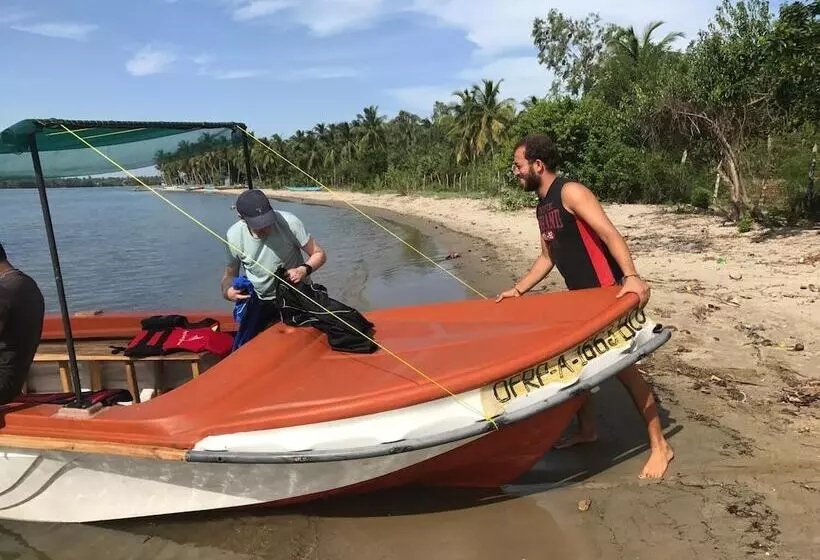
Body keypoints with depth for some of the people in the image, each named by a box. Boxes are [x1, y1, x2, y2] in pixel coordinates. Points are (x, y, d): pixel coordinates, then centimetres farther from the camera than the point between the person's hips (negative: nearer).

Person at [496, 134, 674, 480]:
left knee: (621, 364, -6)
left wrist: (631, 276, -38)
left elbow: (609, 234, -25)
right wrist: (517, 290, 13)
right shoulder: (542, 208, 12)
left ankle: (659, 445, 7)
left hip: (608, 292, -9)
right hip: (580, 296, 9)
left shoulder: (571, 192, -15)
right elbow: (547, 258, 18)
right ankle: (587, 430, 29)